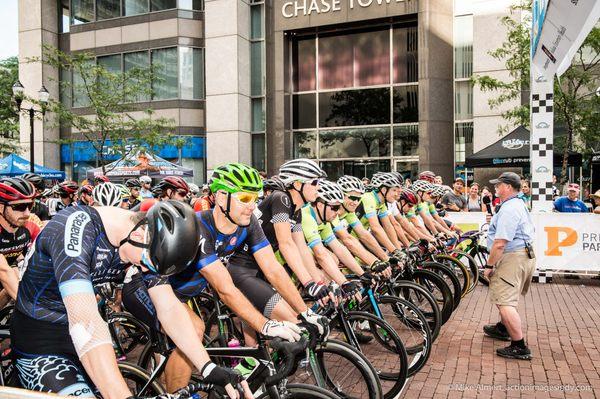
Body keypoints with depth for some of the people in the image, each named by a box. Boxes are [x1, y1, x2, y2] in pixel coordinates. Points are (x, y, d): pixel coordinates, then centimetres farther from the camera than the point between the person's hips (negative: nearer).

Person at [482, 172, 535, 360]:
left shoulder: (508, 210, -20)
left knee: (505, 302, -12)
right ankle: (503, 328, 45)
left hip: (513, 258, -12)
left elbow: (500, 243, -25)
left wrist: (489, 265, -17)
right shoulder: (520, 205, 16)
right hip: (525, 254, 12)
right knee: (506, 296, 27)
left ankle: (519, 347, -8)